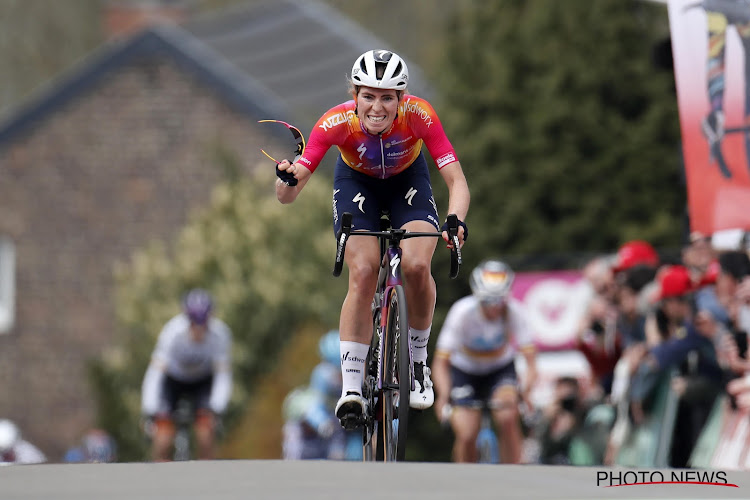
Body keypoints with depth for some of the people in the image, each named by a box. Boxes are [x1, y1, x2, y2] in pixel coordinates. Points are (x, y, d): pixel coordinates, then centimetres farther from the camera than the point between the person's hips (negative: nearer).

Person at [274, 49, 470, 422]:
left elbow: (456, 181, -35)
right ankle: (351, 387, -14)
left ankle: (418, 361, 1)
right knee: (363, 274, -20)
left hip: (408, 180, 0)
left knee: (416, 265, -24)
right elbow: (287, 195, -35)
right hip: (356, 181, 0)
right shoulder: (337, 122, -34)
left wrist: (457, 222, -55)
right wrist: (287, 181, -59)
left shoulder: (418, 115, -34)